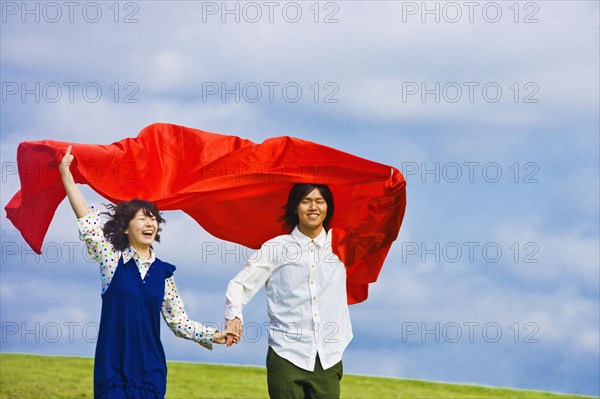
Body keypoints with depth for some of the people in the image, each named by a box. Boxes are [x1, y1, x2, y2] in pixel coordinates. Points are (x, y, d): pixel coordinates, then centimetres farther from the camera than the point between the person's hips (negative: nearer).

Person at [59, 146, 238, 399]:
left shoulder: (163, 272, 8)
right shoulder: (112, 259, 1)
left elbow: (179, 322, 11)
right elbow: (86, 220, -7)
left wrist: (213, 336, 0)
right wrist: (65, 173, -11)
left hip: (150, 370, 2)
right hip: (113, 367, -2)